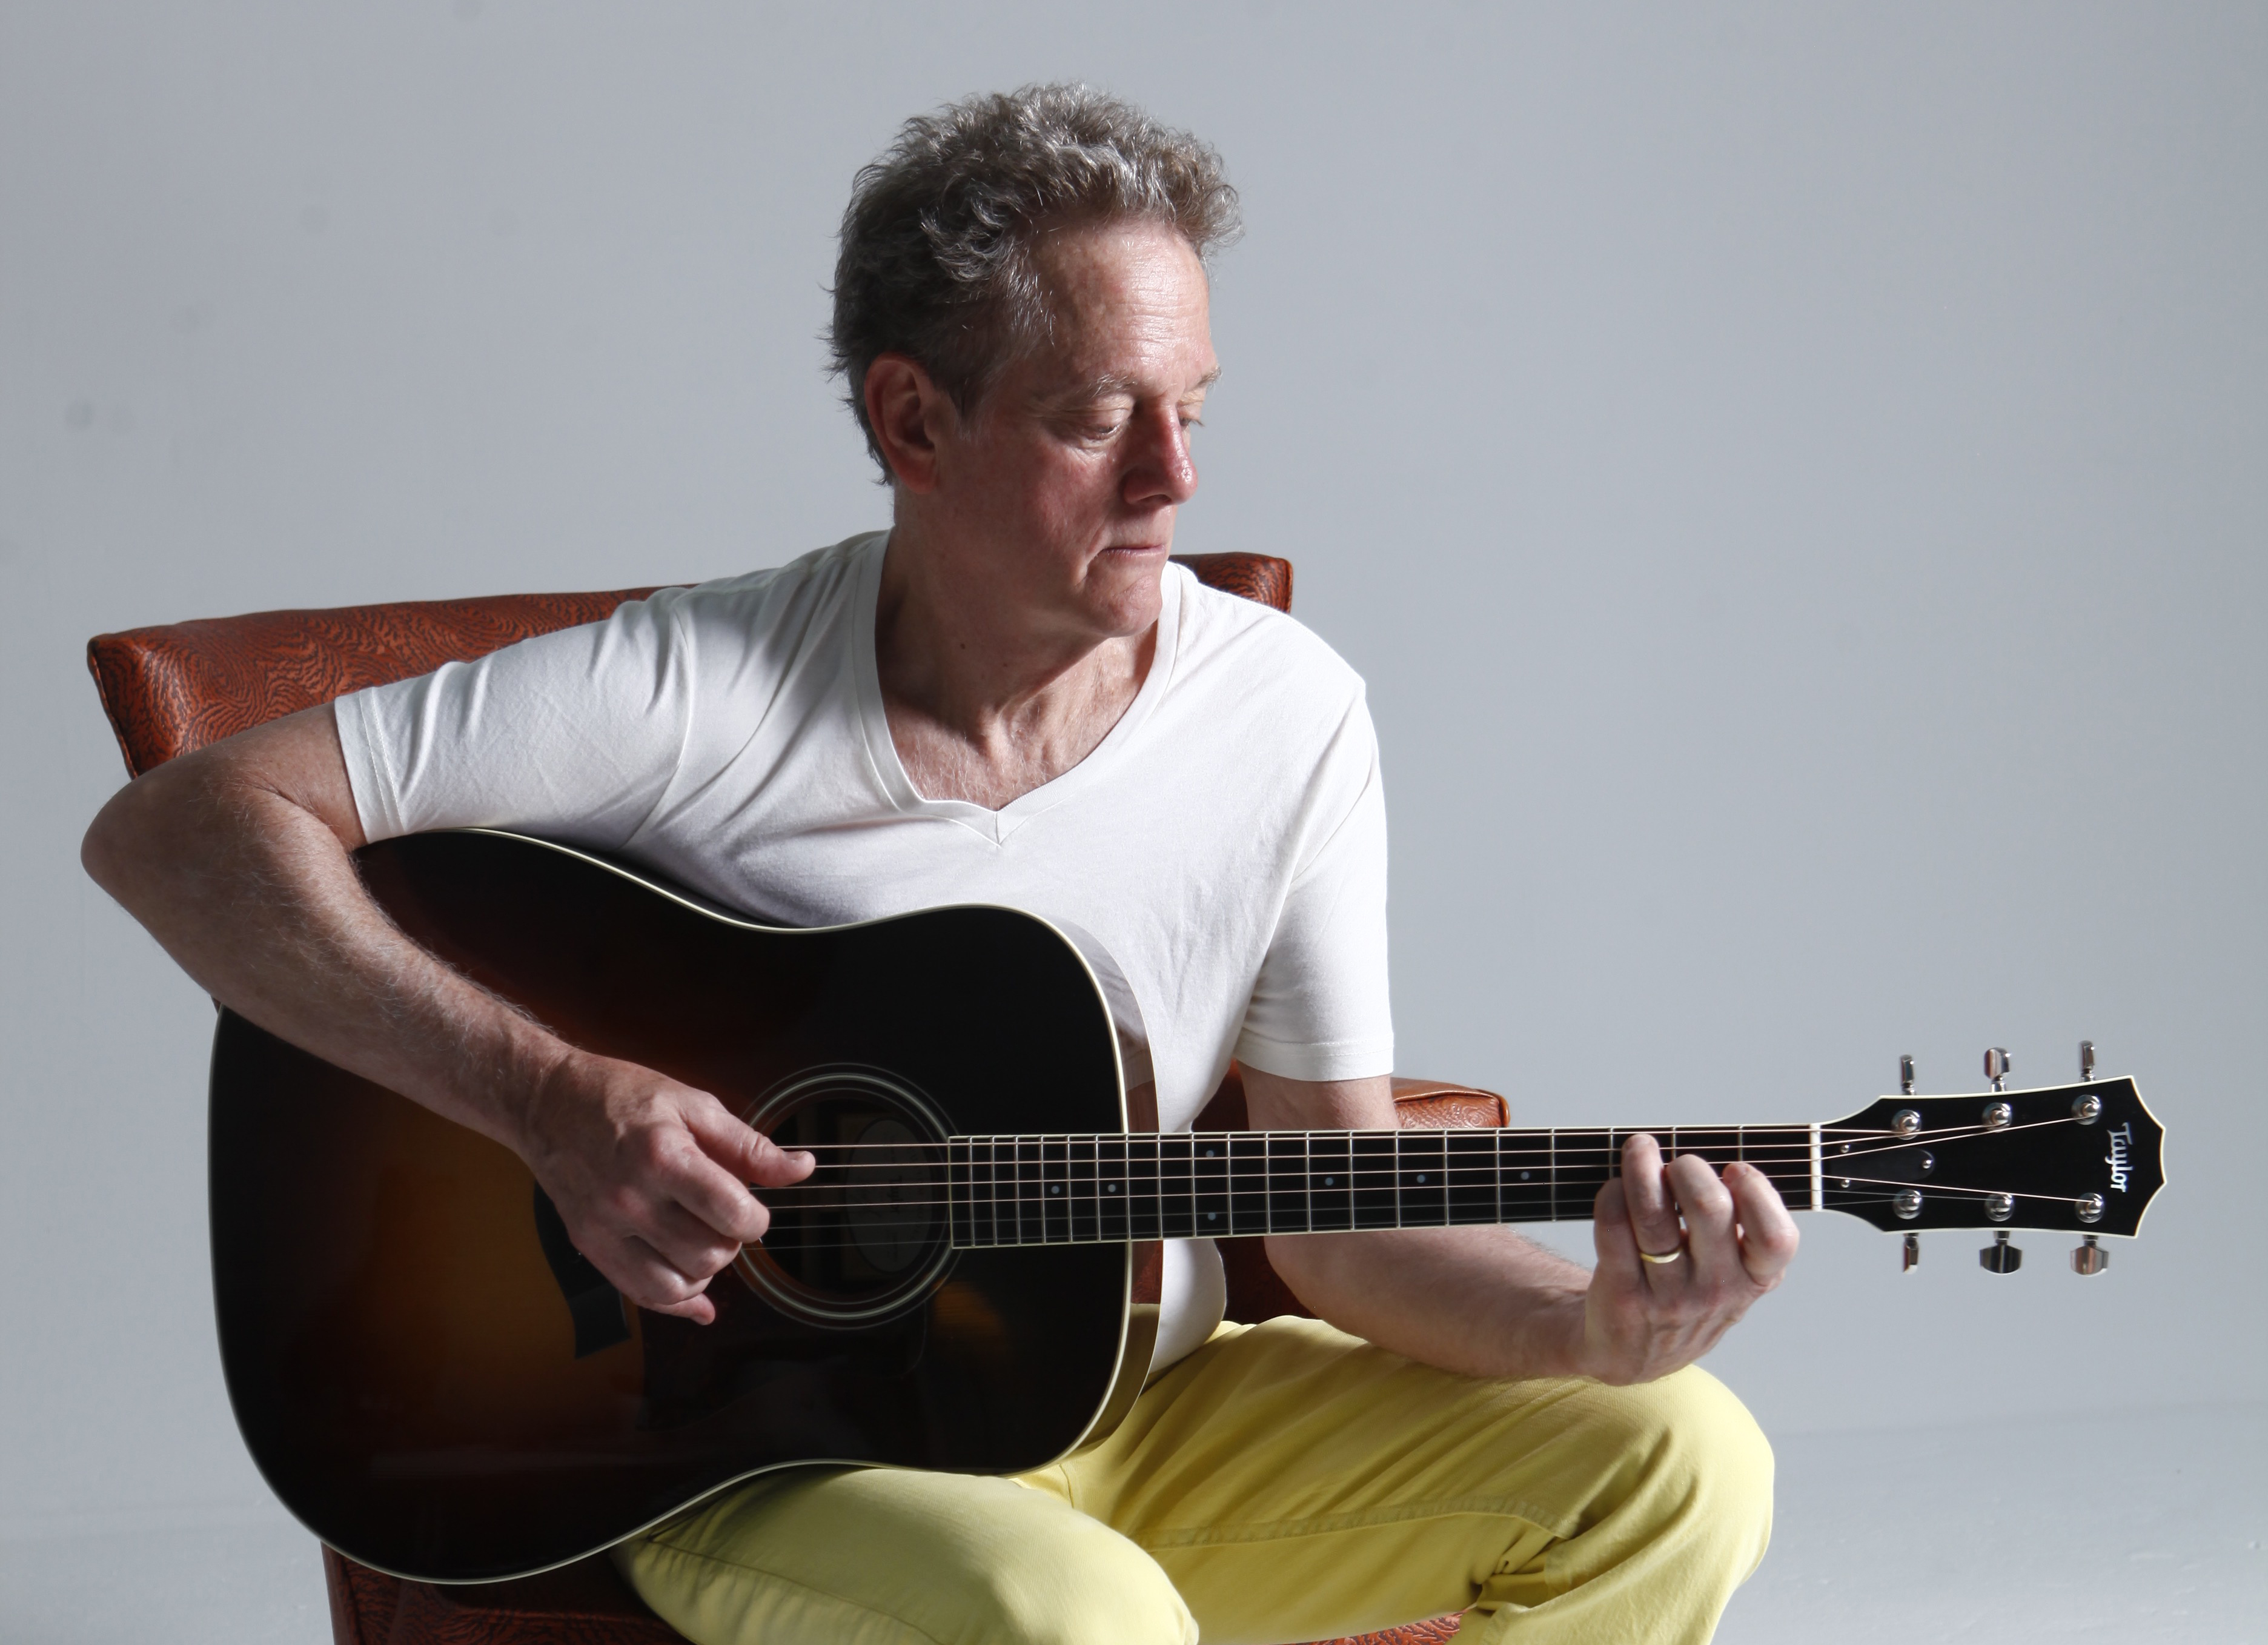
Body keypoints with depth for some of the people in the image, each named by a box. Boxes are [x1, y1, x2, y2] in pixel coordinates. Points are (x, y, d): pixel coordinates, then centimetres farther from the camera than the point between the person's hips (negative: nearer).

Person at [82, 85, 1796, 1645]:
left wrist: (1597, 1326, -22)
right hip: (739, 1435, -4)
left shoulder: (1286, 715, -4)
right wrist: (556, 1100, -26)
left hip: (1138, 1405, 5)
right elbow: (181, 827, -17)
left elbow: (1343, 1221, -2)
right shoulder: (694, 693, -15)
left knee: (1678, 1465, -12)